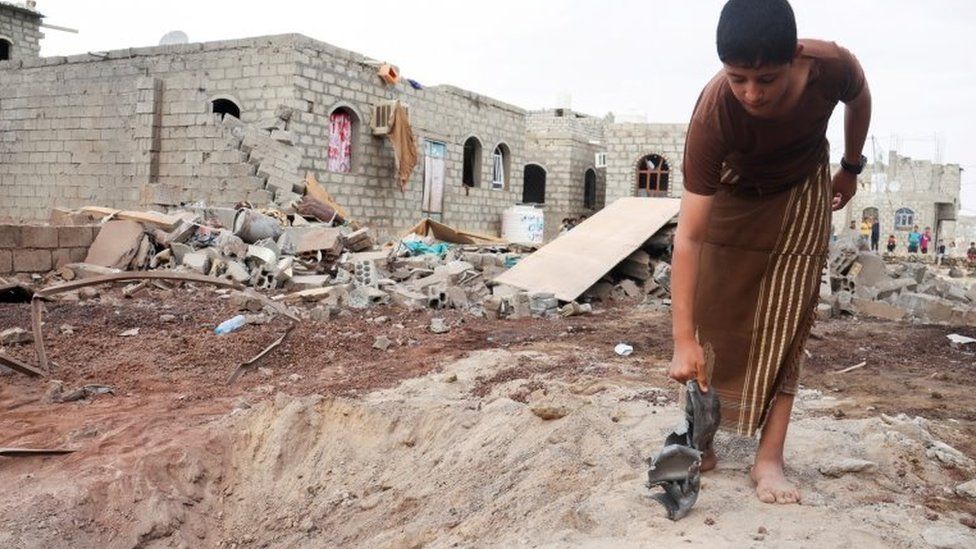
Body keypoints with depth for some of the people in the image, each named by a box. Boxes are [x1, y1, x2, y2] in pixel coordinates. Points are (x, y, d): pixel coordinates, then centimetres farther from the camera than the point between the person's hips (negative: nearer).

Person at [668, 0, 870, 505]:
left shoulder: (833, 67, -33)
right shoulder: (713, 113, -39)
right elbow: (688, 236, -41)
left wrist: (852, 168, 8)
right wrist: (681, 338, -44)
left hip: (801, 193, 1)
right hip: (732, 193, -1)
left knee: (785, 324, -6)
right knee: (712, 317, -3)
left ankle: (769, 458, -4)